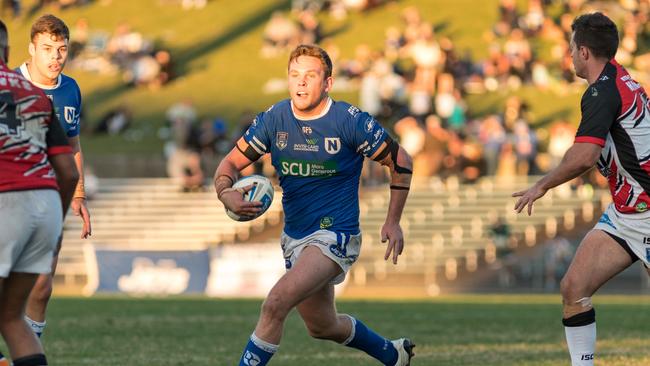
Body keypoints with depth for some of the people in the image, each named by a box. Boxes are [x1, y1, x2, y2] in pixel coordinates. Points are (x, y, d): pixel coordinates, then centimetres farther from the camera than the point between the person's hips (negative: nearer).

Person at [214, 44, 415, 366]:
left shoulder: (350, 121, -14)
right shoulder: (274, 119, -3)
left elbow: (399, 160, -2)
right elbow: (231, 163, 3)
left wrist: (393, 221, -3)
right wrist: (227, 194, -20)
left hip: (335, 235, -6)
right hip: (294, 238, 7)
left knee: (275, 305, -25)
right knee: (322, 327, 21)